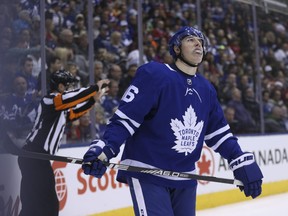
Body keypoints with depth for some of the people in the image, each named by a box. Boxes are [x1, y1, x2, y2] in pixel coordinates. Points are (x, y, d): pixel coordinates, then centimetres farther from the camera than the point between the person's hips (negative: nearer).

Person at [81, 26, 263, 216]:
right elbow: (125, 117, -15)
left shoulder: (206, 89, 10)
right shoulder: (154, 74, -13)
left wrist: (242, 161, 9)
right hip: (146, 174, -7)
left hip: (185, 177, 8)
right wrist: (105, 148, -27)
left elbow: (219, 131, 16)